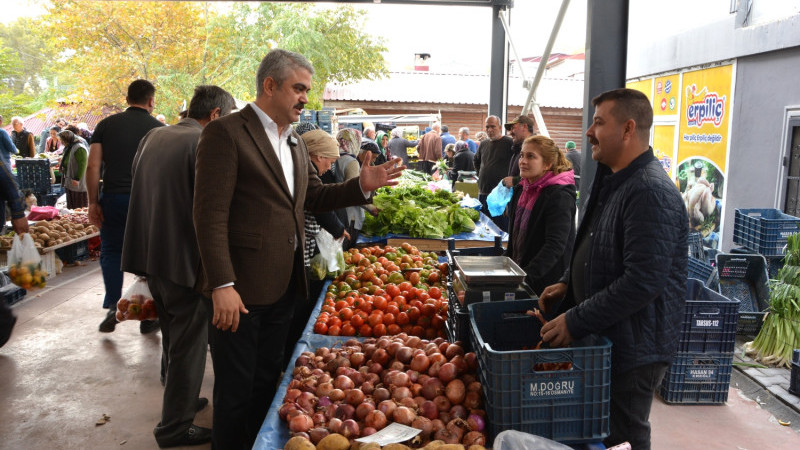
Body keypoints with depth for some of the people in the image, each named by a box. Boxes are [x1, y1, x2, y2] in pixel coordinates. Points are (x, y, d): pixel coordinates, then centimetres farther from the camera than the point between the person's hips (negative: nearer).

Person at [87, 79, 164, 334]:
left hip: (113, 198, 1)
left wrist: (93, 202, 4)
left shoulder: (107, 124, 5)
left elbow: (93, 166, 0)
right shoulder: (158, 128, 0)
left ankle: (113, 306, 4)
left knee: (111, 252, 17)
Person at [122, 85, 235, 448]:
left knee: (173, 339, 24)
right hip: (185, 260, -8)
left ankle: (181, 400, 40)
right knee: (189, 346, 6)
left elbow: (139, 188, 16)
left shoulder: (151, 137, 8)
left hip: (149, 255, 8)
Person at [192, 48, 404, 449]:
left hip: (284, 285, 8)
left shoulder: (294, 141, 14)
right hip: (240, 289, -8)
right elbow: (210, 215, -18)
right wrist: (222, 286, -23)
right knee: (236, 390, 6)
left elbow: (313, 197, 20)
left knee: (267, 382, 21)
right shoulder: (226, 133, -12)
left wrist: (361, 186, 4)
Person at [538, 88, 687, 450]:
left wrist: (575, 321, -23)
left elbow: (643, 282, -29)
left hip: (633, 350, -10)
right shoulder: (612, 181, 11)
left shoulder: (651, 192, -24)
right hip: (604, 339, 10)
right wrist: (568, 284, 9)